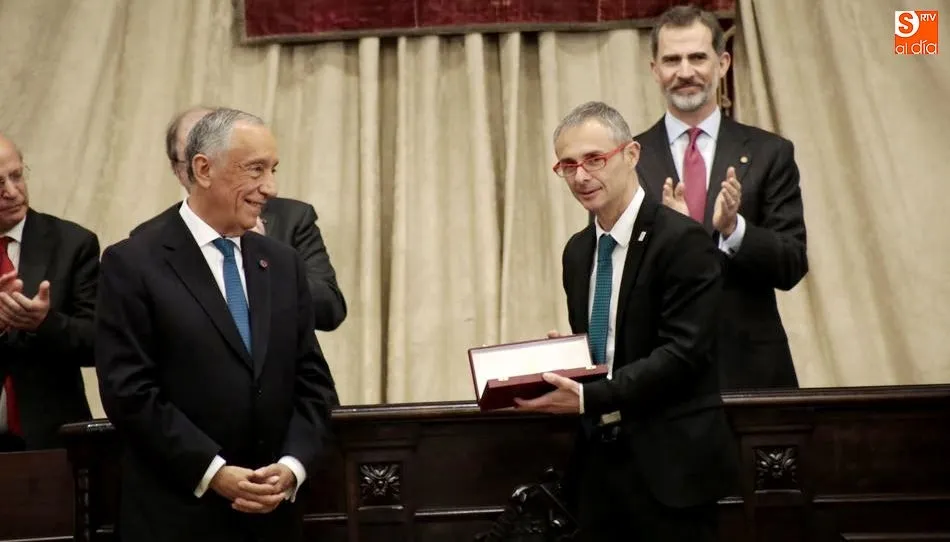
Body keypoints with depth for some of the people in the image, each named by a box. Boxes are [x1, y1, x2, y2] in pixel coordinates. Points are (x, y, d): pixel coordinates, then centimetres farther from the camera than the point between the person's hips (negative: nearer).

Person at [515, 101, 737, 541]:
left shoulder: (682, 240, -12)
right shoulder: (577, 250, 11)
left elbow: (682, 352, -18)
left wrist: (589, 397, -23)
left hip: (668, 463, -6)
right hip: (599, 460, 7)